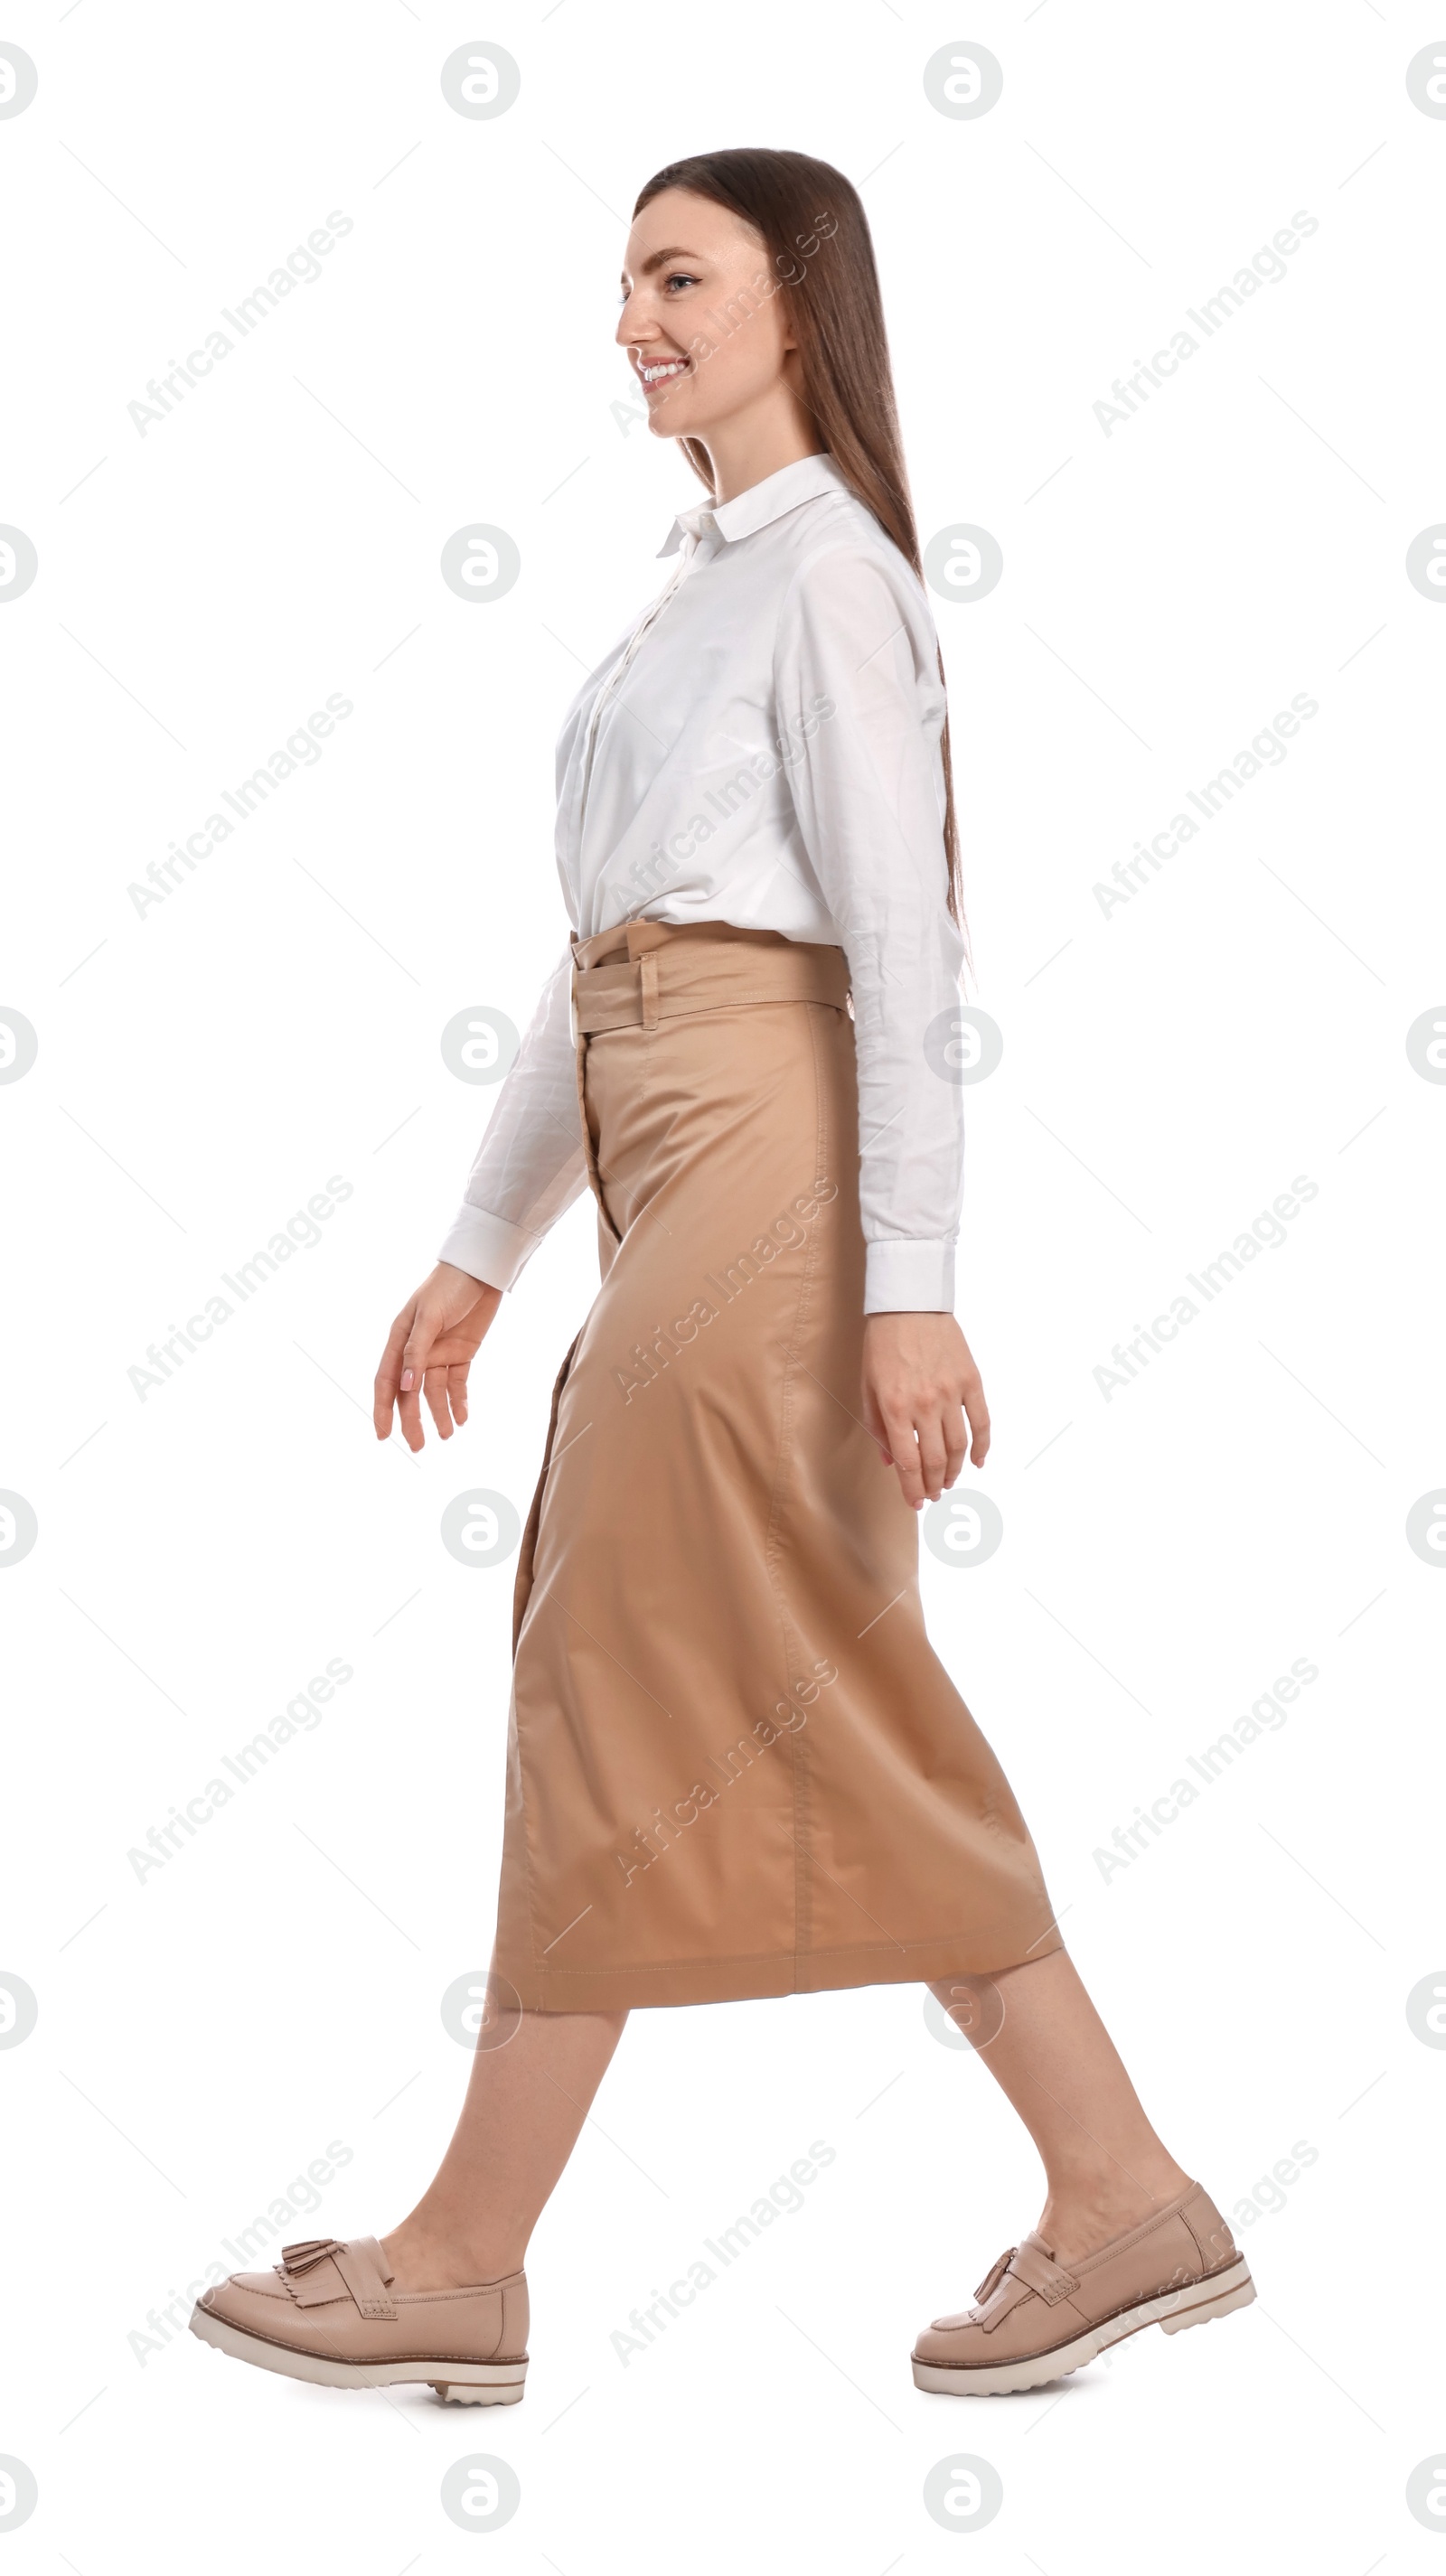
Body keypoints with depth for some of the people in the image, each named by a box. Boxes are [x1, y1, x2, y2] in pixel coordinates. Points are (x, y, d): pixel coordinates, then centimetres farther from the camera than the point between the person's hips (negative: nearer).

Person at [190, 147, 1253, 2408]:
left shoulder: (827, 572, -6)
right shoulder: (704, 581, 21)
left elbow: (905, 938, -15)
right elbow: (605, 952, 21)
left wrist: (911, 1281, -21)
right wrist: (481, 1250, 20)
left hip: (769, 1161, -10)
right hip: (671, 1176, 10)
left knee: (620, 1689, -3)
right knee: (825, 1722, 9)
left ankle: (468, 2264, 8)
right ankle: (1124, 2197, 15)